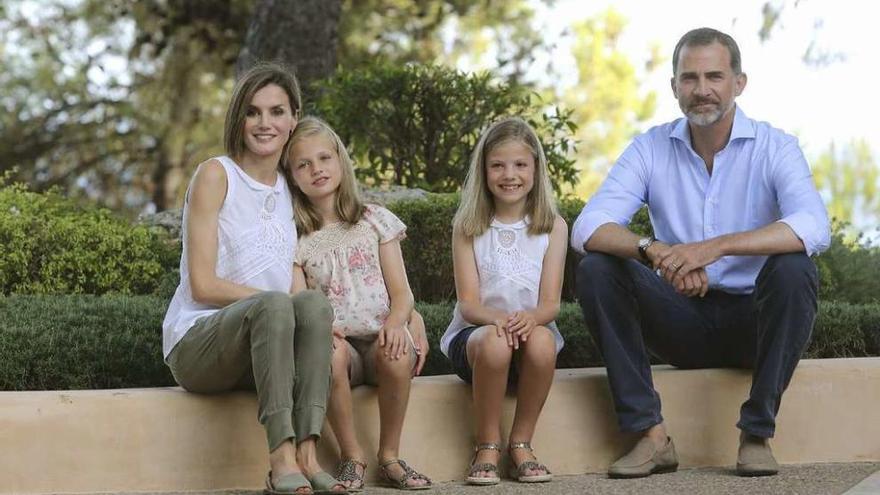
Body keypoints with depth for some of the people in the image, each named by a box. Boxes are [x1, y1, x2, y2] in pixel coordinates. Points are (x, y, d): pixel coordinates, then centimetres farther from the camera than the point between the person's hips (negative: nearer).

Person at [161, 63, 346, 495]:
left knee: (314, 303, -28)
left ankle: (306, 454, -36)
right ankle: (282, 458, -42)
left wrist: (310, 312, -11)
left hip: (264, 349, 5)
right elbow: (203, 285, -11)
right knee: (273, 305, -35)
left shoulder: (291, 189, 15)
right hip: (196, 340, -5)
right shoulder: (216, 175, -3)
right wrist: (270, 298, -20)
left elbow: (294, 284, 11)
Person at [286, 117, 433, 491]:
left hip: (380, 339, 0)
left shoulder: (375, 221, 11)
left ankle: (389, 456, -16)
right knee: (329, 353, -37)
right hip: (339, 341, 0)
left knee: (396, 356, -35)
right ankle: (351, 456, -21)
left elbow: (401, 292, 4)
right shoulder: (296, 239, 10)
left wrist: (395, 323, -19)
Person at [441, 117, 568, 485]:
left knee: (541, 340, -36)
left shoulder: (552, 227, 4)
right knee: (495, 342, -37)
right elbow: (468, 302, -6)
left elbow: (551, 302, -3)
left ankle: (521, 444, -17)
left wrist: (531, 317, -27)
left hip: (533, 328, 1)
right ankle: (487, 447, -19)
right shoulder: (468, 227, 2)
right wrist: (496, 318, -29)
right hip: (475, 333, -1)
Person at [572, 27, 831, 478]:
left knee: (793, 268, -32)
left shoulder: (773, 148, -8)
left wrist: (716, 247, -41)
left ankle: (757, 434, -20)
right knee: (596, 269, -19)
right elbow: (587, 228, -14)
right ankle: (651, 435, -20)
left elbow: (813, 228, -28)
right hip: (684, 321, 2)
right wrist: (653, 250, -36)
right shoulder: (652, 148, -1)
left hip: (753, 320, -2)